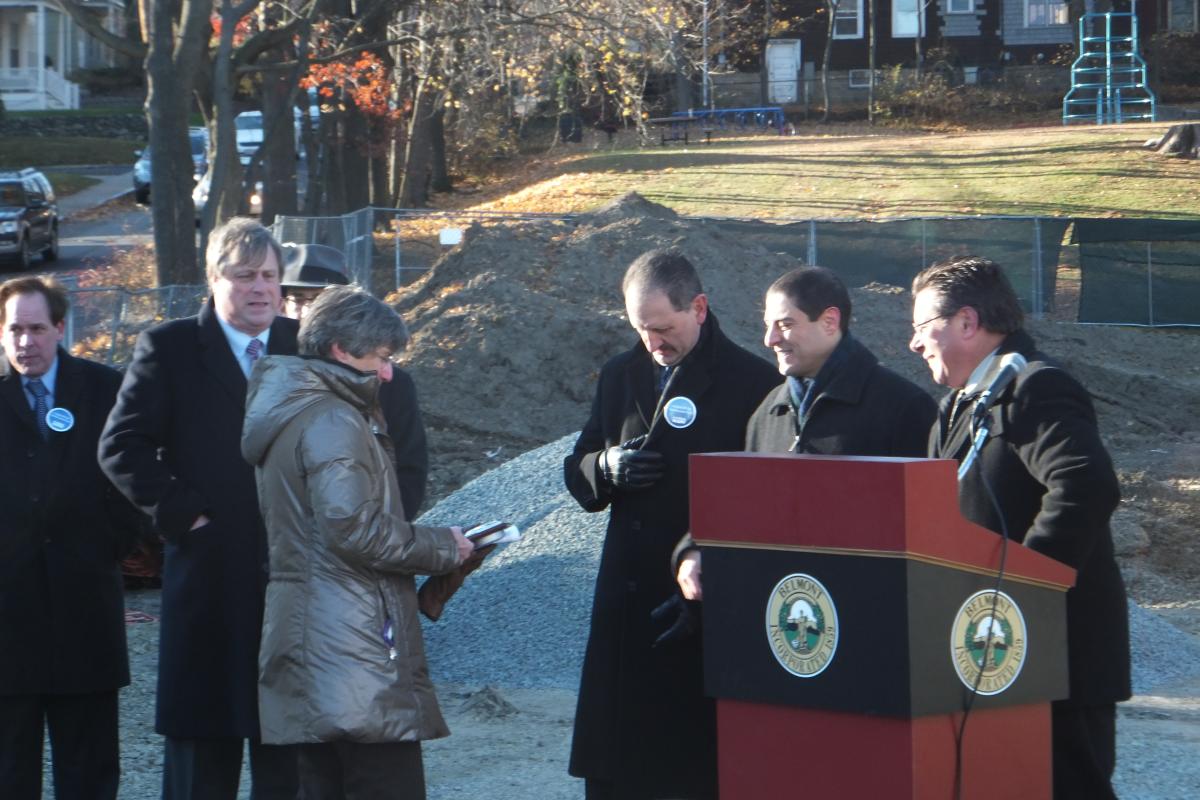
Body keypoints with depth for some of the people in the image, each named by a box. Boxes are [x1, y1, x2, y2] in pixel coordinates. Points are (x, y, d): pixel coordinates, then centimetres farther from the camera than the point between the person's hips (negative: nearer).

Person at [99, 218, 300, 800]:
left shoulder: (306, 347, 11)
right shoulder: (169, 348, 1)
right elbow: (121, 446, -4)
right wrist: (180, 512, -11)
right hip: (207, 573, -3)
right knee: (202, 753, 3)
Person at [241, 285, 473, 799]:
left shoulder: (292, 412, 19)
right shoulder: (333, 421, -12)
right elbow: (353, 528, -21)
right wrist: (441, 548, -8)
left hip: (309, 648, 10)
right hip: (356, 652, -10)